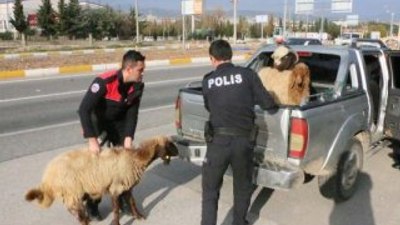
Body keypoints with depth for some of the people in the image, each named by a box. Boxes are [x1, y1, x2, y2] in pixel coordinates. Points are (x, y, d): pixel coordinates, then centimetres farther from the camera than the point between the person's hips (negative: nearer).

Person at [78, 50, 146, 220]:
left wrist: (128, 137, -21)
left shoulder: (138, 85, -18)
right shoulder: (104, 82, -34)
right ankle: (92, 204, 11)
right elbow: (84, 109, -34)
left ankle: (123, 198, 22)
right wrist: (92, 140, -36)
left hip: (119, 122, 5)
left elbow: (132, 112, -11)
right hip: (99, 121, -4)